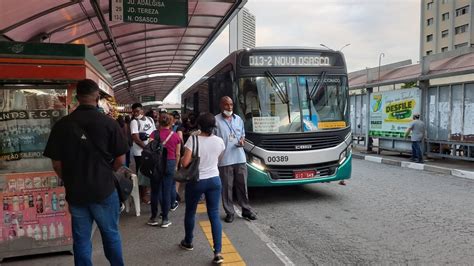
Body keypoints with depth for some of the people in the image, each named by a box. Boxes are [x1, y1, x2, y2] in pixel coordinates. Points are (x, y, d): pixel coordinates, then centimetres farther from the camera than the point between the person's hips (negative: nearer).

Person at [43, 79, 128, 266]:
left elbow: (56, 162, -1)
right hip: (104, 189, -2)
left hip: (75, 191, 2)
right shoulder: (108, 122, -12)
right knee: (111, 234, 15)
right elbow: (120, 159, -7)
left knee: (81, 239, 14)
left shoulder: (62, 124, -5)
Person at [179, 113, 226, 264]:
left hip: (196, 181, -3)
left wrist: (188, 159, 3)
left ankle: (188, 243, 38)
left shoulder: (193, 140, -16)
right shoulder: (219, 141, -3)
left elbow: (185, 163, -18)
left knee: (190, 212, 19)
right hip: (214, 180, 3)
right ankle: (218, 253, 1)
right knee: (214, 214, 6)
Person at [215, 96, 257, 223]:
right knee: (227, 187, 3)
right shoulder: (216, 120, -6)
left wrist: (242, 141, -1)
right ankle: (229, 212, 16)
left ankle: (246, 210, 24)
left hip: (240, 158, 5)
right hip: (224, 160, -4)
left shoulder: (238, 119, 11)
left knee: (242, 185, 12)